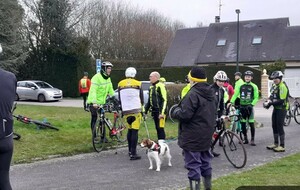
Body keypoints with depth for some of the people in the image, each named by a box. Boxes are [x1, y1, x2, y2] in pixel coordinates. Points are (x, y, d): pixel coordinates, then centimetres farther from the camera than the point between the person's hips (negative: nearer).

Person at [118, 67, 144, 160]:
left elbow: (120, 99, 12)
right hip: (136, 110, -3)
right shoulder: (138, 84, -2)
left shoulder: (120, 84, 5)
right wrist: (141, 107, 23)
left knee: (129, 130, 19)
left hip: (126, 111, 3)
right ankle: (133, 153, -8)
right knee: (135, 131, -4)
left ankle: (130, 150, 27)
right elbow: (141, 98, 5)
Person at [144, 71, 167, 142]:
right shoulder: (151, 87, 17)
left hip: (160, 111, -8)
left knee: (160, 128, -9)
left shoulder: (160, 86, -10)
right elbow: (149, 101, 24)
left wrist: (162, 112, -22)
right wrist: (145, 111, 19)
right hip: (154, 111, 8)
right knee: (157, 128, 11)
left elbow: (164, 100, -16)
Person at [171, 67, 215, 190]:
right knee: (205, 162, 20)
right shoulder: (210, 93, 8)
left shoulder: (193, 94, -20)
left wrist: (175, 111, -5)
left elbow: (184, 115, -24)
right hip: (206, 136, 9)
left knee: (193, 164, -2)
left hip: (193, 137, -9)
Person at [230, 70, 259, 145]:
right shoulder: (241, 86, 5)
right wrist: (231, 102, -10)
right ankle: (245, 139, 17)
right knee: (243, 123, 6)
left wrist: (251, 104, -17)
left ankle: (252, 139, 3)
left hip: (249, 107, -3)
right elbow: (235, 94, 4)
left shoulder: (254, 86, -2)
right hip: (242, 106, 3)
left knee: (251, 123, -5)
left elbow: (256, 98, -2)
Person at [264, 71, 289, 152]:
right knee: (274, 126, 13)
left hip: (281, 109, -9)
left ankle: (282, 146, 0)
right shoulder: (274, 86, 10)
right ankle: (276, 143, 24)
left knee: (279, 127, -7)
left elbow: (281, 100, -24)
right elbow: (272, 96, 20)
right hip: (276, 108, 9)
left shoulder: (283, 87, -18)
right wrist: (268, 101, -1)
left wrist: (270, 103, -21)